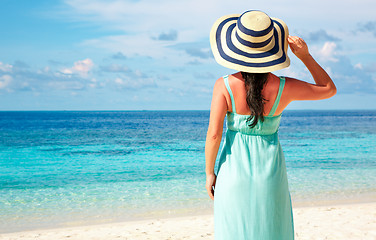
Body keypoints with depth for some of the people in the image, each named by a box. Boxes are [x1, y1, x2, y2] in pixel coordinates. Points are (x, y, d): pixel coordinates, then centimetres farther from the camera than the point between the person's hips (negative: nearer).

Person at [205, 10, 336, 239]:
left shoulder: (225, 86, -15)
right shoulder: (284, 87, -11)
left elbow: (214, 134, -15)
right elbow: (329, 89, 4)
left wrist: (209, 173, -2)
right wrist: (306, 55, -3)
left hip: (234, 170, -1)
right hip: (270, 173, 1)